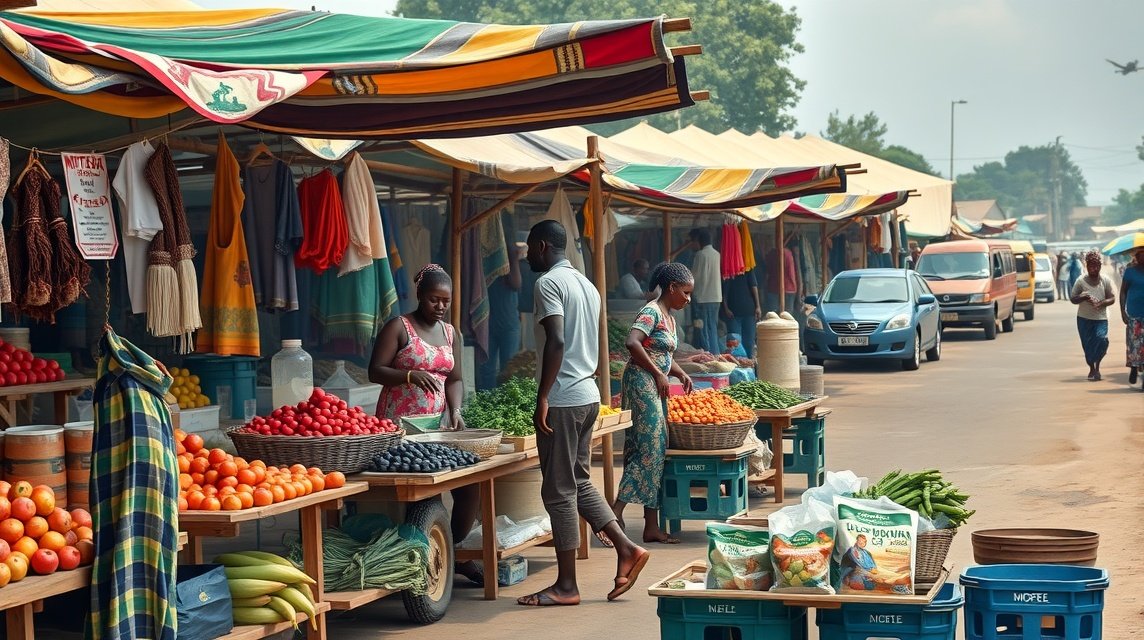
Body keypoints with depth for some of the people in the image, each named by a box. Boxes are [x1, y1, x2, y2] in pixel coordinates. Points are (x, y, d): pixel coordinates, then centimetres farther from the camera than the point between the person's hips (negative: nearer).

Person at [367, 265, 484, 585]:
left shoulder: (450, 332, 16)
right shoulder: (399, 327, -2)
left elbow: (454, 379, 13)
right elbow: (375, 371, -7)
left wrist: (455, 410, -6)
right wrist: (410, 375, -23)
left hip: (438, 421, 6)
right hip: (401, 422, -6)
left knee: (471, 476, -3)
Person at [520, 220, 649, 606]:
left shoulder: (549, 283, -12)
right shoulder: (586, 284, 17)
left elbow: (556, 341, -22)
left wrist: (543, 397, -22)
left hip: (563, 399, -9)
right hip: (588, 394, 9)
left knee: (559, 491, -3)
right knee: (579, 483, 17)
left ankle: (566, 586, 1)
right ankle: (626, 549, 9)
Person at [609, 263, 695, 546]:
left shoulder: (668, 317, 17)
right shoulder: (651, 312, -12)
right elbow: (632, 343, -27)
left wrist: (681, 374, 8)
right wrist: (658, 374, -23)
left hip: (656, 388, 10)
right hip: (641, 383, -10)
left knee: (657, 452, 7)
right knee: (650, 451, -14)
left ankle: (652, 527, 9)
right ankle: (616, 513, -13)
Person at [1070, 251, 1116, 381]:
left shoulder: (1106, 281, 1)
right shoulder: (1081, 281, -1)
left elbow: (1112, 299, 1)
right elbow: (1073, 299, 2)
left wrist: (1101, 303, -18)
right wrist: (1084, 298, -18)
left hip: (1101, 318, 0)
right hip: (1084, 318, 0)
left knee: (1101, 339, -19)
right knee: (1087, 345, 4)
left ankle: (1097, 365, 1)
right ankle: (1092, 368, 22)